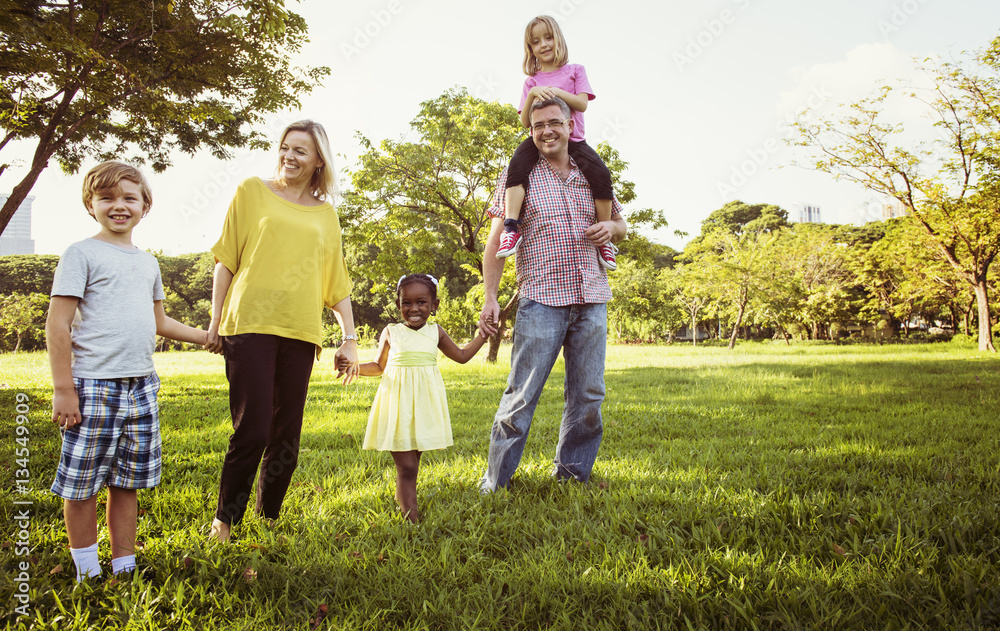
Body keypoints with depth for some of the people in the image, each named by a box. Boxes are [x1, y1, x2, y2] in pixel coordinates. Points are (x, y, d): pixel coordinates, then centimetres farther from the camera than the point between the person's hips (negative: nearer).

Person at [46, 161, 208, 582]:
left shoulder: (148, 262, 16)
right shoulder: (82, 254, -3)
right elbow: (57, 326, -8)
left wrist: (208, 338, 27)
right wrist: (64, 390, -12)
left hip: (142, 385, 6)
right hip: (94, 385, -5)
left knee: (126, 483, 12)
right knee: (82, 484, 4)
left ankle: (124, 568, 24)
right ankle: (88, 575, 21)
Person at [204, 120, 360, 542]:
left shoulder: (326, 213, 15)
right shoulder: (253, 191, 9)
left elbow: (337, 283, 16)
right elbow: (226, 259, 8)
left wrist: (350, 339, 11)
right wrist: (216, 320, 3)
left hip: (299, 332, 3)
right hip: (249, 325, -3)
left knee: (287, 436, 6)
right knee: (252, 431, -7)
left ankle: (269, 517, 23)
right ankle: (224, 520, 13)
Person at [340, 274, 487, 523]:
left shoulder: (435, 332, 8)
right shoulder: (390, 332, 2)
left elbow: (462, 356, 20)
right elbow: (379, 366, 12)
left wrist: (483, 333, 17)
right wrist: (354, 366, -5)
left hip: (424, 405, 3)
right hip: (398, 405, -3)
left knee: (412, 463, 10)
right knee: (406, 467, -7)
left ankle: (402, 499, 29)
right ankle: (412, 519, -6)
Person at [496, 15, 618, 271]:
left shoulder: (575, 70, 9)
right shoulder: (531, 81, 11)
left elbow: (582, 104, -5)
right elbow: (525, 122, 1)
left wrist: (557, 92, -19)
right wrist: (533, 93, -16)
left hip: (572, 139, -1)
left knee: (601, 173, -28)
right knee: (518, 164, -33)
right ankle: (512, 227, -37)